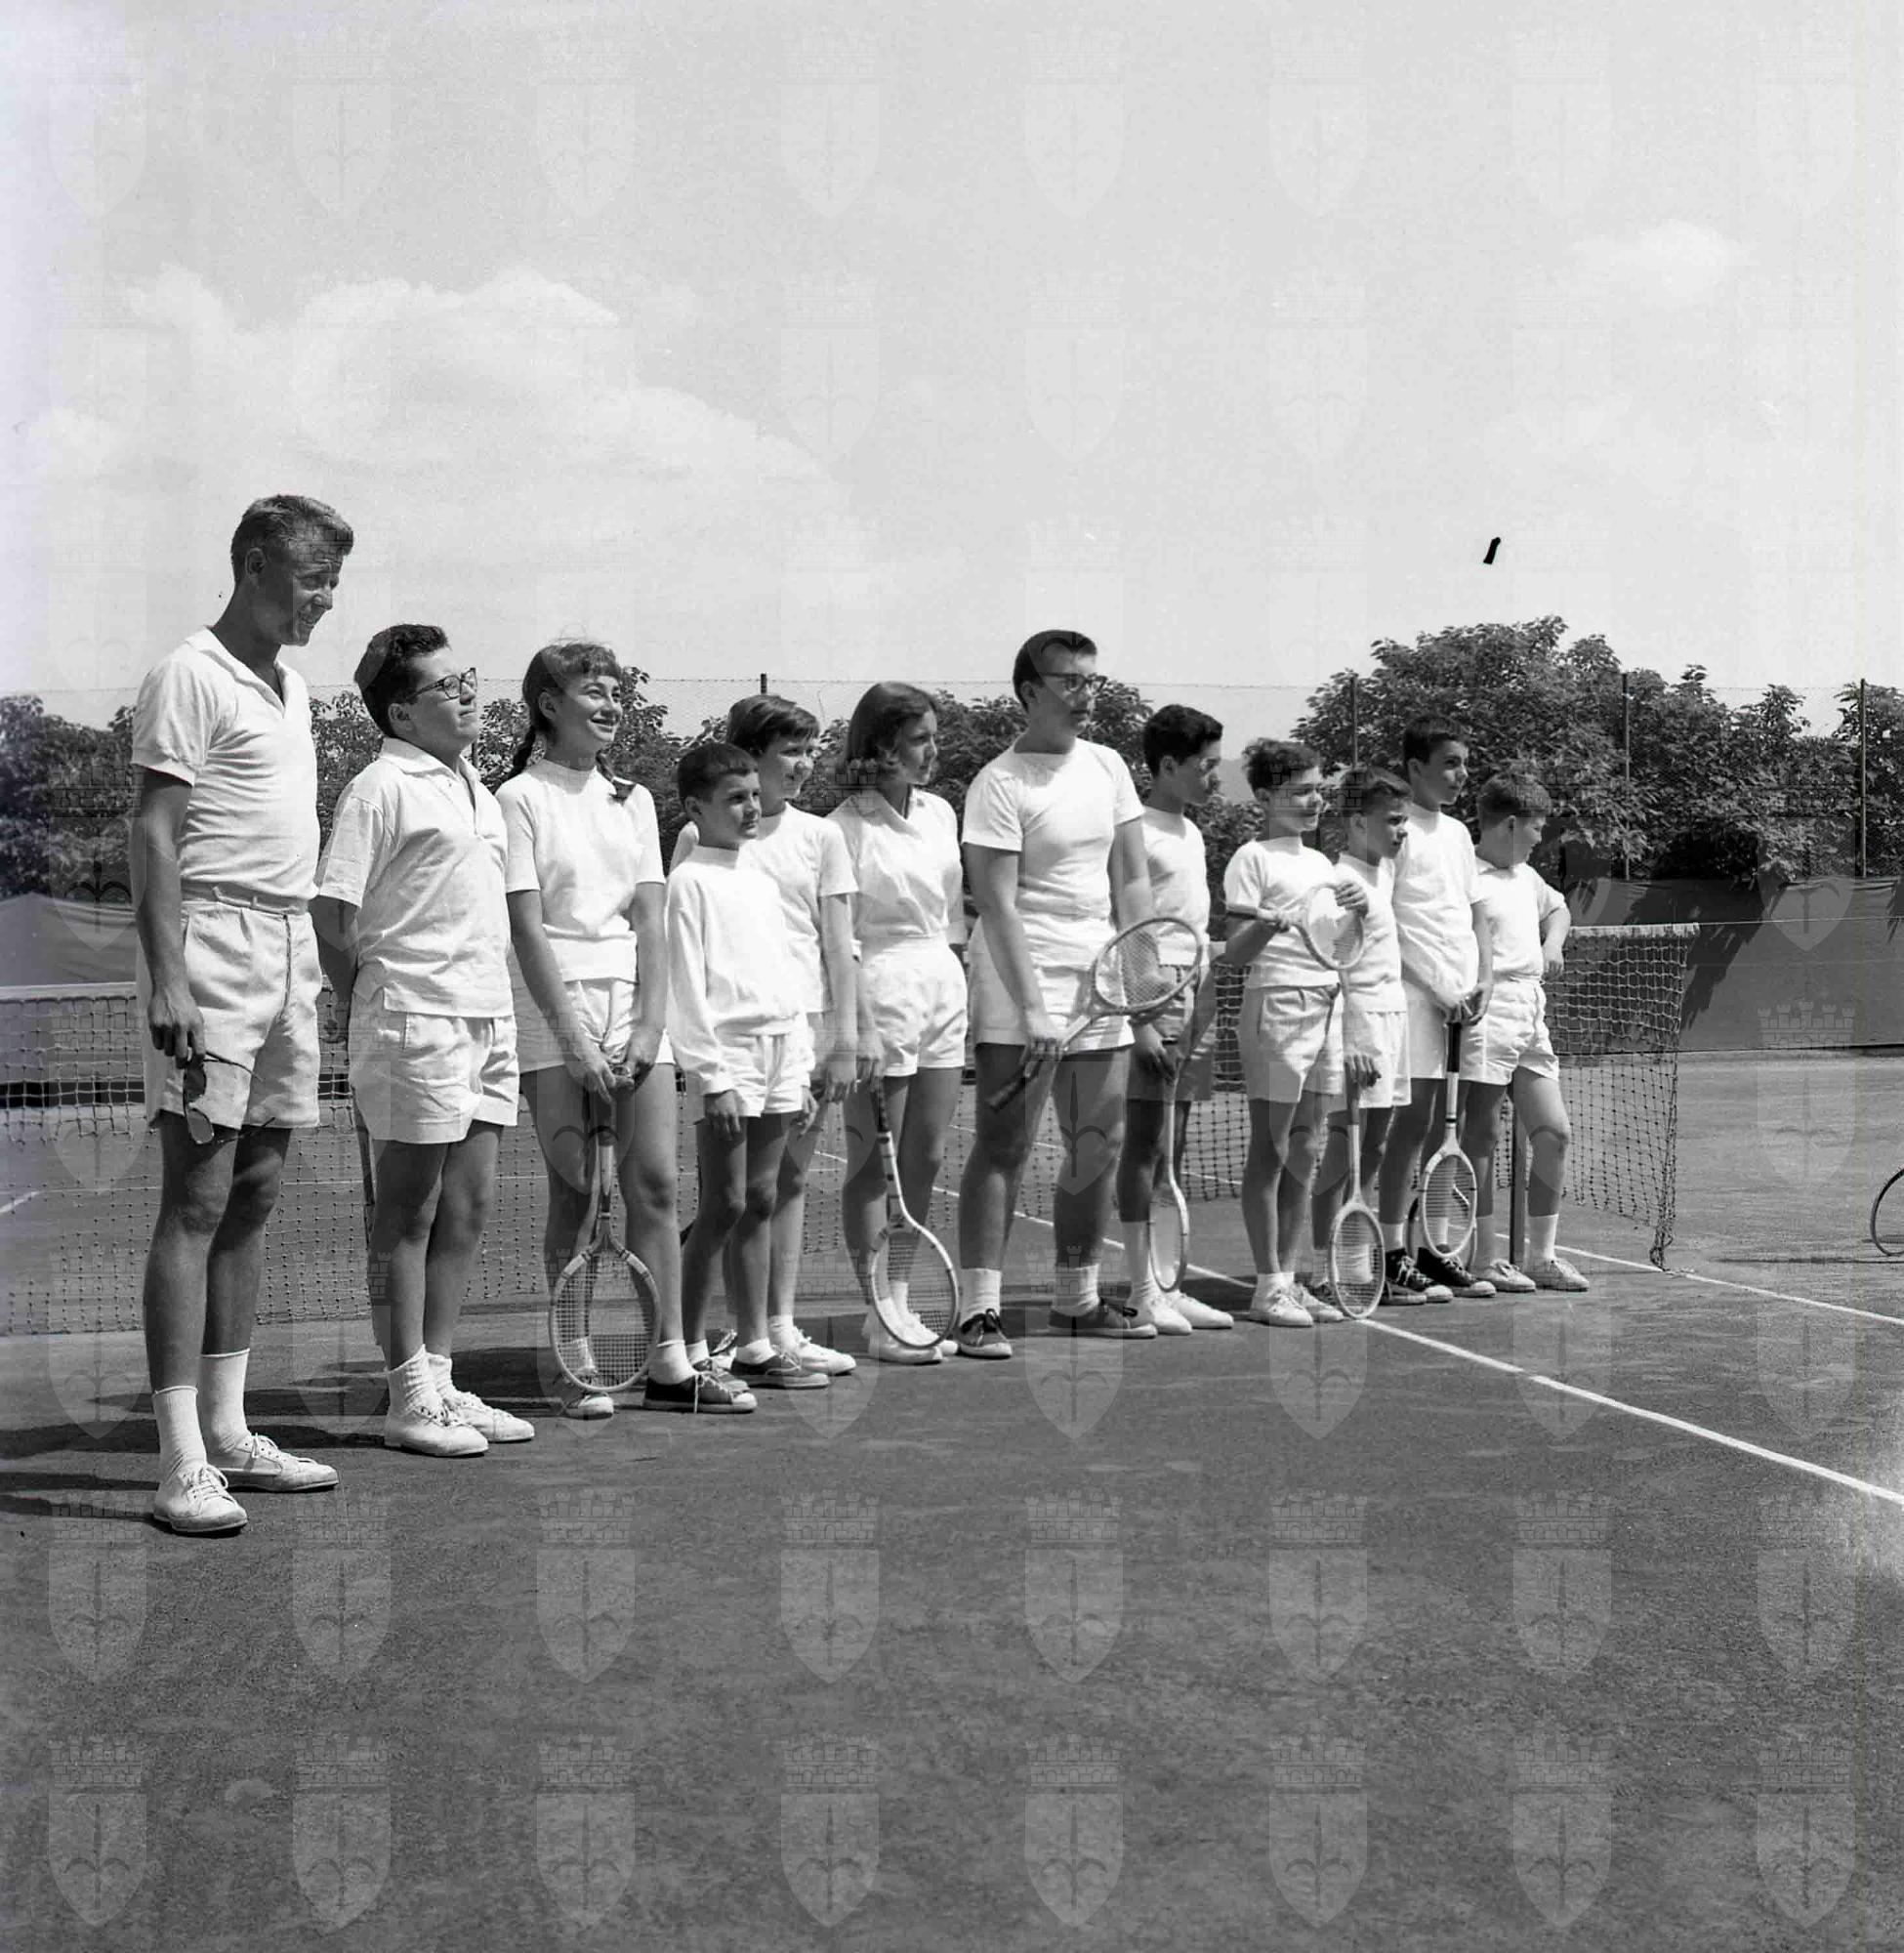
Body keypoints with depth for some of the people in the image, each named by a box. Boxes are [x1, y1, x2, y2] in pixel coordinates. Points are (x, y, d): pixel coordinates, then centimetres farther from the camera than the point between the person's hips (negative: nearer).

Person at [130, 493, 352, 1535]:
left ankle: (228, 1431, 17)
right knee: (196, 1203, -9)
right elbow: (154, 835, -14)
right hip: (215, 947, -9)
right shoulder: (189, 677, -8)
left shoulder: (292, 687, 18)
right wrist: (167, 980, -21)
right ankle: (182, 1467, -7)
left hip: (288, 947, 9)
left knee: (253, 1199, 10)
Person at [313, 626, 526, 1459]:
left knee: (469, 1205, 10)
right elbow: (332, 918, -12)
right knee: (409, 1211, -1)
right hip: (416, 1018, -8)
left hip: (487, 1016, 8)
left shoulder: (474, 788, 17)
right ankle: (410, 1398, 6)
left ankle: (439, 1381, 20)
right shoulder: (381, 788, -9)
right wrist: (372, 1011, -5)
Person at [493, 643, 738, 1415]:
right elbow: (527, 927, -9)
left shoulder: (633, 799, 13)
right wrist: (574, 1039, -15)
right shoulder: (519, 798, -1)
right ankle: (577, 1369, 5)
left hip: (633, 1003, 4)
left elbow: (650, 923, 7)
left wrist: (648, 1025, -5)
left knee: (653, 1183, 1)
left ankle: (669, 1363, 6)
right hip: (554, 1007, -4)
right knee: (574, 1191, -2)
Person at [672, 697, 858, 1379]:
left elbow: (838, 943, 8)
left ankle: (782, 1328, 13)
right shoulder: (701, 837, 1)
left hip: (807, 1022, 3)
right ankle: (747, 1331, 6)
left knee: (790, 1176, 7)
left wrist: (844, 1040, 2)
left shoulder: (819, 836, 10)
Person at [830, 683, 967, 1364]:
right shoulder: (845, 828, -10)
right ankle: (880, 1320, 6)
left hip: (943, 986, 7)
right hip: (880, 992, -7)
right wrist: (853, 1027, -16)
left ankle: (900, 1304, 18)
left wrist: (964, 980, 16)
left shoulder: (940, 814, 10)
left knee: (926, 1158, 9)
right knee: (874, 1163, 0)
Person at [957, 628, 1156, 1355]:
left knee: (1101, 1143, 10)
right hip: (1019, 985, -7)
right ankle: (978, 1308, -5)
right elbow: (998, 906, -14)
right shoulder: (1000, 784, -9)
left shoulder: (1107, 768, 12)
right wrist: (1032, 1007, -20)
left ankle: (1078, 1296, 23)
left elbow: (1131, 880, 13)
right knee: (1004, 1146, -7)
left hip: (1100, 980, 7)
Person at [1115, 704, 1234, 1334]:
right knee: (1146, 1145, -6)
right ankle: (1142, 1290, -3)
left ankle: (1165, 1285, 13)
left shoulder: (1190, 833, 17)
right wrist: (1141, 1023, -20)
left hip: (1191, 1008, 8)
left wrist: (1201, 1018, 18)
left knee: (1172, 1152, 9)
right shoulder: (1138, 833, -10)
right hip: (1152, 1007, -8)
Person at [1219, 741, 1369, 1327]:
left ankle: (1288, 1278, 13)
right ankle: (1268, 1287, -1)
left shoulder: (1321, 861, 18)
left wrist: (1357, 911, 4)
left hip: (1328, 1004, 8)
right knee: (1270, 1149, -4)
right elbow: (1236, 951, -9)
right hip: (1278, 1002, -8)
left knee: (1303, 1152, 8)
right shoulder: (1253, 859, -4)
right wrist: (1273, 922, -28)